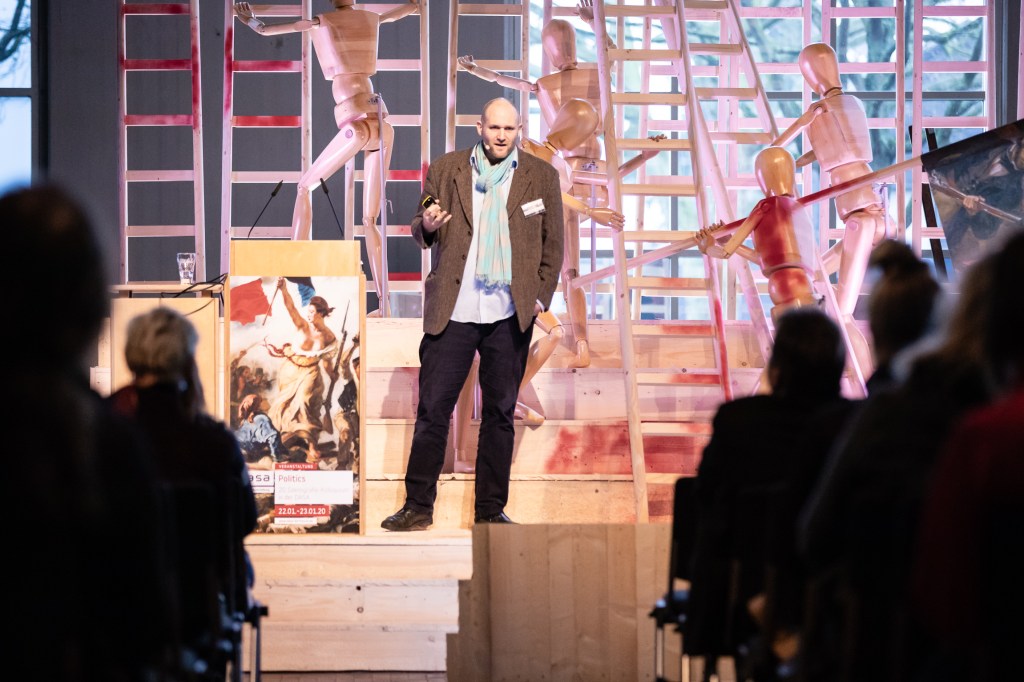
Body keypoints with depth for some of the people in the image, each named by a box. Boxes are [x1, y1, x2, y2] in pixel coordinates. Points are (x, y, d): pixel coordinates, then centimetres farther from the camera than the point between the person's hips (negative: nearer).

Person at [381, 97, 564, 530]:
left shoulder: (541, 176, 7)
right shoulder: (446, 169, 7)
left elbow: (553, 243, 11)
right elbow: (421, 233, 11)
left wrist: (541, 296, 2)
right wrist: (426, 227, -12)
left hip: (509, 315, 1)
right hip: (453, 311, -1)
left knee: (500, 413, 6)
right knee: (433, 409, -2)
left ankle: (491, 509, 14)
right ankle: (418, 506, 6)